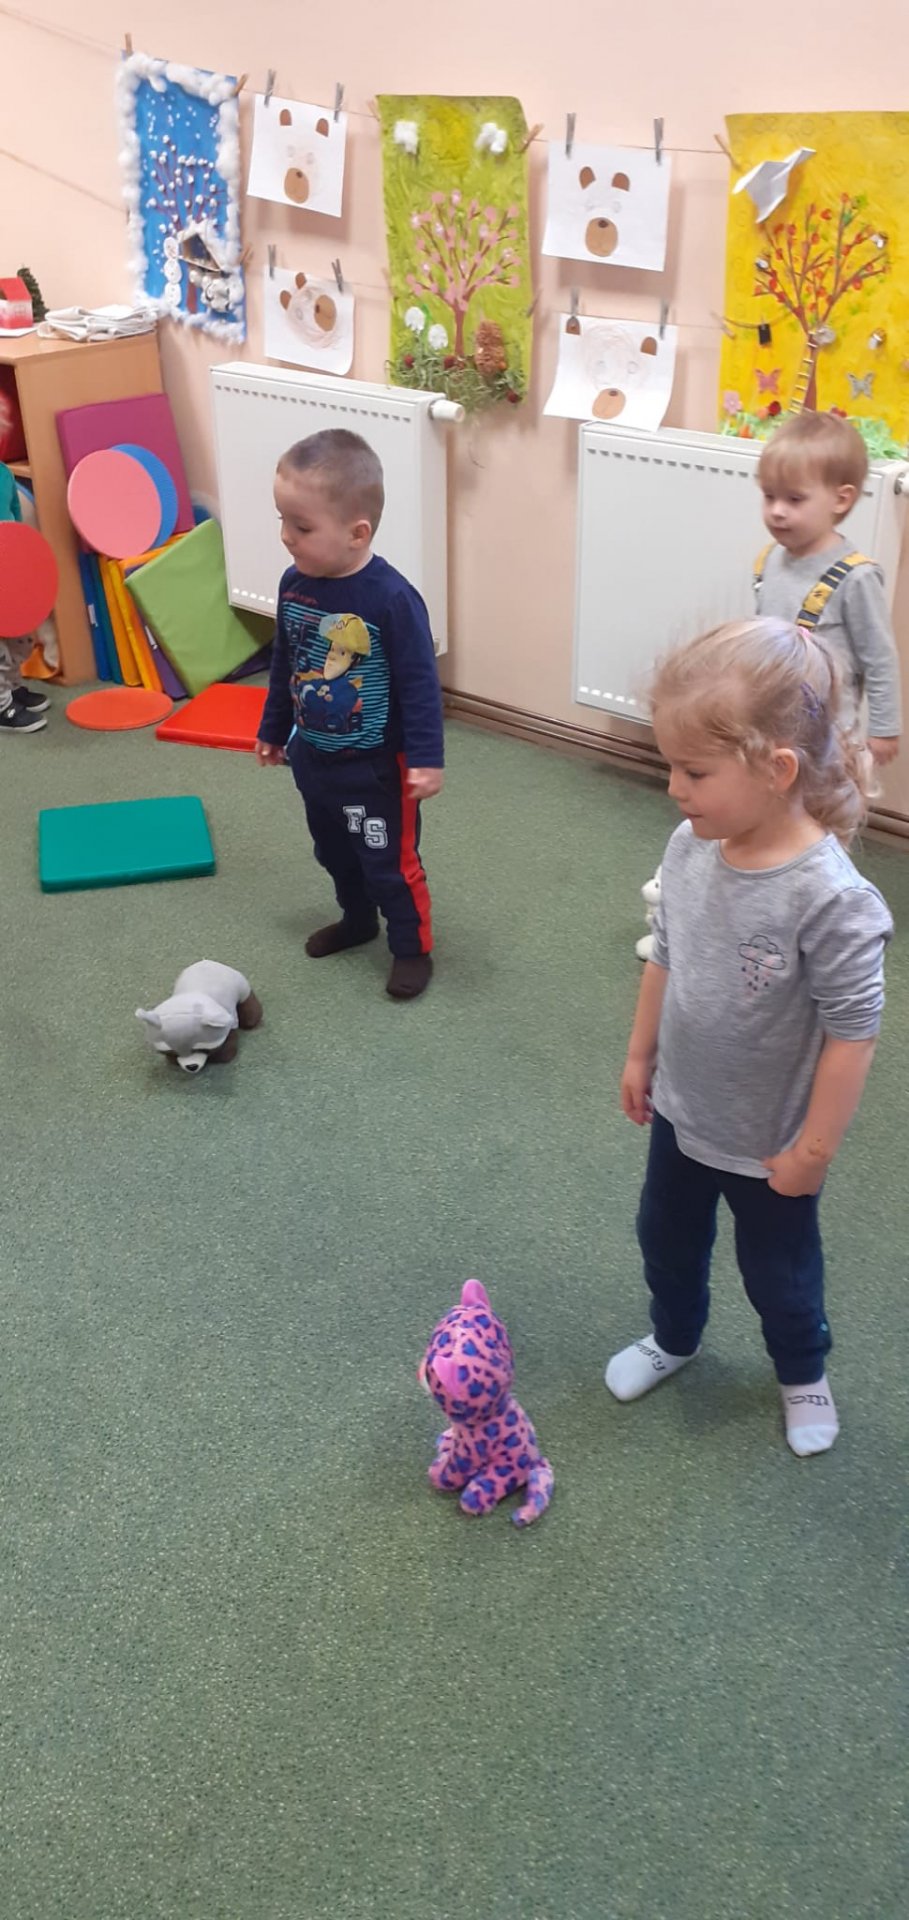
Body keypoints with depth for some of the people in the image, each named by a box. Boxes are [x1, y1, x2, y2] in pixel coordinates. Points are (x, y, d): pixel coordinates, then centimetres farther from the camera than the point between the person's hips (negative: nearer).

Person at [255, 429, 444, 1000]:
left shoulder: (391, 598, -25)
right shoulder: (294, 584, -5)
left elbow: (419, 682, -20)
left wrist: (426, 758, -21)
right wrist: (273, 730, 18)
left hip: (377, 765, -7)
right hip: (312, 756, 7)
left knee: (390, 862, 7)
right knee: (334, 852, 24)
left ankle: (413, 948, 26)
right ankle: (357, 919, 47)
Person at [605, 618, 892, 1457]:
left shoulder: (830, 898, -34)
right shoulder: (690, 848, -14)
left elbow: (853, 1031, -25)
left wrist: (813, 1149, -17)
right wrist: (641, 1055, 11)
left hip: (766, 1142, -5)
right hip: (682, 1111, 6)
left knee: (778, 1271, 20)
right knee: (666, 1238, 27)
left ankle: (803, 1374, 51)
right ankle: (673, 1339, 57)